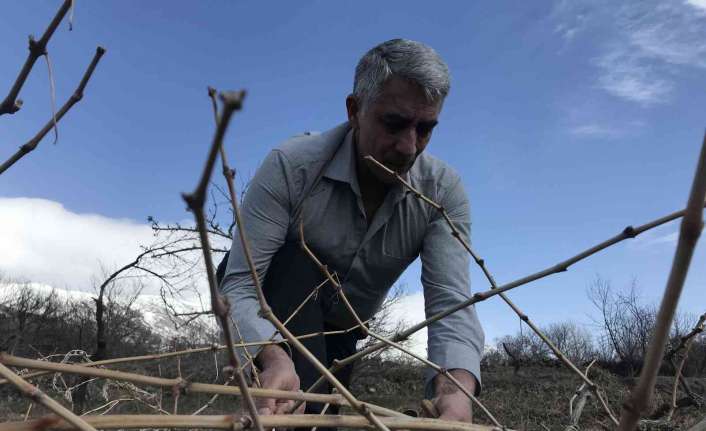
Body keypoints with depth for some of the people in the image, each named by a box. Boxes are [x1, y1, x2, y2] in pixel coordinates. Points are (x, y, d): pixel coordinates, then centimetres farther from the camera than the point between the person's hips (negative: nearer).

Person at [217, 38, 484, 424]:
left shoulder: (444, 191, -22)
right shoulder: (291, 166, -31)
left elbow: (450, 300, -32)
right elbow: (239, 286, -35)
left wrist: (458, 386, -53)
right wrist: (274, 357, -56)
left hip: (339, 330, 4)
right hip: (273, 310, -3)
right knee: (294, 265, -33)